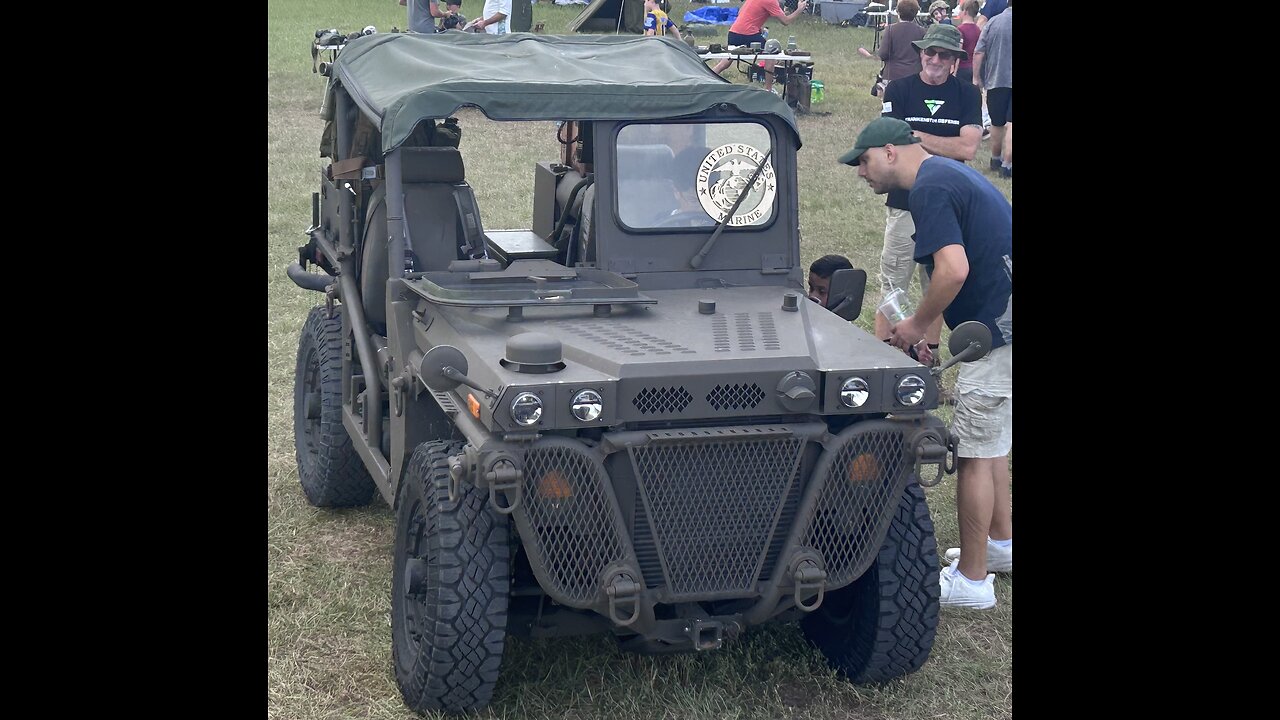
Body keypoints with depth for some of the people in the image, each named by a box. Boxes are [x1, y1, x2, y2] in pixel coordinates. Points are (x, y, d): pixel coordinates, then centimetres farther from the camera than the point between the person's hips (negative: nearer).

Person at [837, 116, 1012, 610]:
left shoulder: (930, 187, -15)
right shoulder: (948, 172, 17)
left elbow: (953, 270, -26)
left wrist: (918, 325, -11)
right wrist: (923, 328, 17)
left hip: (997, 328, -11)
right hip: (999, 323, 11)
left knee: (973, 454, -3)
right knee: (991, 443, 23)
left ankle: (971, 580, 4)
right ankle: (1001, 543, 35)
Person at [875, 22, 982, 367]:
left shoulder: (968, 96, 2)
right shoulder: (898, 90, 0)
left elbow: (968, 148, -11)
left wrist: (916, 136, -12)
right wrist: (946, 150, -13)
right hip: (904, 202, -1)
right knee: (891, 285, 2)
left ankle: (930, 353, 22)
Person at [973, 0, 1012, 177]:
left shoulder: (993, 22, 1)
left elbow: (978, 53, 0)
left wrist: (976, 77, 9)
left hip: (996, 81, 3)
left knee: (997, 124, 17)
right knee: (1011, 125, -6)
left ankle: (996, 159, 33)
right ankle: (1007, 165, -11)